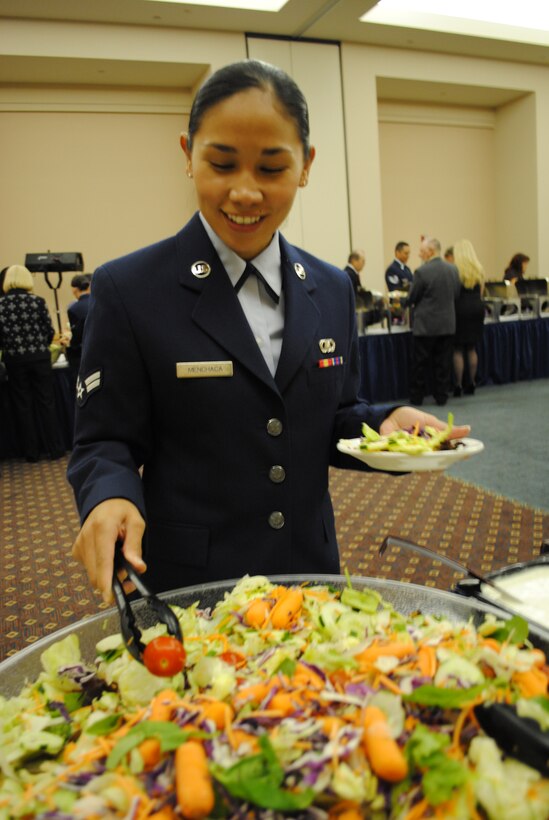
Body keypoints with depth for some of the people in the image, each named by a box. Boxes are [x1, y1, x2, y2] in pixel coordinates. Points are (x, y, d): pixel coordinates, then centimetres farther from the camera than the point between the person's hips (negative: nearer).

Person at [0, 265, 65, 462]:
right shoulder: (38, 301, -6)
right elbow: (50, 331, -4)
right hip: (39, 358, -1)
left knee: (23, 405, 10)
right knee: (46, 402, 8)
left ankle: (31, 452, 14)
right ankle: (54, 448, 12)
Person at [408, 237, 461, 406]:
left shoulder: (422, 271, -14)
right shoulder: (453, 269, 3)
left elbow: (412, 298, -6)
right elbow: (456, 294, 11)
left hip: (426, 325, -5)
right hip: (447, 324, 5)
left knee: (420, 363, 6)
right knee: (443, 363, 10)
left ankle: (416, 397, 13)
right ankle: (441, 396, 14)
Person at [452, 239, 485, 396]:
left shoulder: (455, 270, -10)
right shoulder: (479, 270, 6)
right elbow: (481, 291, 14)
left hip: (460, 308, -5)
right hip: (477, 307, 5)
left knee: (458, 349, 1)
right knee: (471, 349, 13)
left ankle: (458, 386, 0)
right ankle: (472, 384, 16)